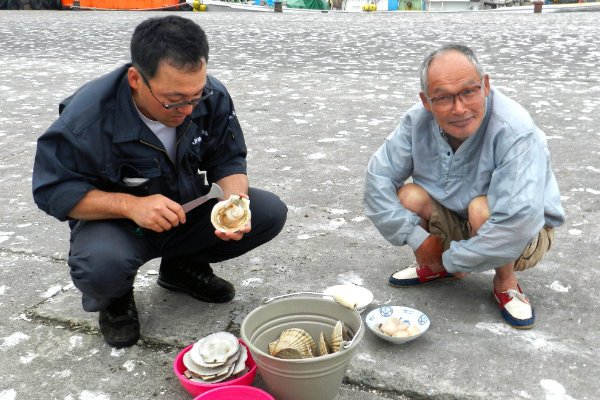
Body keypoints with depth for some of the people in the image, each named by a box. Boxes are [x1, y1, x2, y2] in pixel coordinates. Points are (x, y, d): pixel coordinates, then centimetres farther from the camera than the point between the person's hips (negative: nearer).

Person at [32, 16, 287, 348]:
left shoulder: (213, 96, -16)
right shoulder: (86, 118, -27)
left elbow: (229, 160, -7)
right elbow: (52, 189, -21)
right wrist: (131, 205, -35)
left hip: (191, 212, 5)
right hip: (116, 221, -4)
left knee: (270, 213, -13)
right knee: (99, 267, -38)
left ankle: (183, 267, 11)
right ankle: (114, 299, 4)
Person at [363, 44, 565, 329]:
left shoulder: (515, 131, -34)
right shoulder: (418, 120, -17)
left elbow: (518, 223, -42)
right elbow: (378, 177, -15)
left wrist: (455, 260, -29)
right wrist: (417, 238, -21)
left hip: (524, 238, -5)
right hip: (456, 221, 5)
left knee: (482, 208, -35)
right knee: (408, 197, -20)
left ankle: (506, 283, -5)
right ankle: (435, 267, 11)